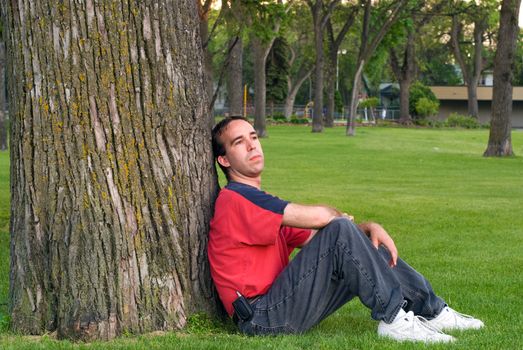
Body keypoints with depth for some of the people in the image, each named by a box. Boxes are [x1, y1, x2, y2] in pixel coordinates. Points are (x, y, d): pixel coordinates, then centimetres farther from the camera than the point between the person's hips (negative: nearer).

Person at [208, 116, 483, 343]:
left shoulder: (259, 202, 23)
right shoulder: (234, 199, -11)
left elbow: (314, 238, 17)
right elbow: (316, 217, -18)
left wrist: (367, 228, 0)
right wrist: (341, 219, 5)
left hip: (281, 308, 10)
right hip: (263, 318, -10)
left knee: (364, 243, 12)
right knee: (340, 231, -20)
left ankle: (432, 313, 12)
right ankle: (393, 320, -16)